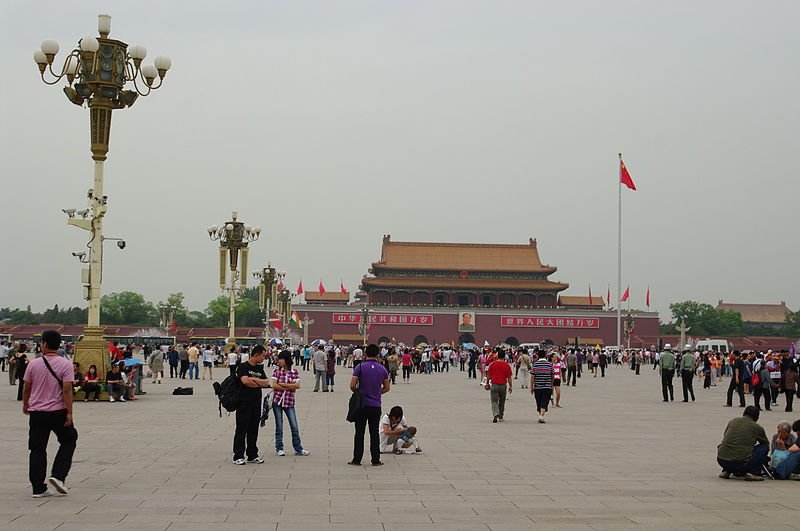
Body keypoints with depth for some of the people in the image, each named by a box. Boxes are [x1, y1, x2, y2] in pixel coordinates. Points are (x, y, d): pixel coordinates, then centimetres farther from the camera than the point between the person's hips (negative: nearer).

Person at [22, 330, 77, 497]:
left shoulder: (33, 363, -2)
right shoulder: (65, 364, -9)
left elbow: (27, 388, 7)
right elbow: (67, 390, -13)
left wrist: (25, 405, 24)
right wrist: (69, 413, -10)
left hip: (36, 412, 2)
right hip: (58, 412, -2)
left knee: (37, 449, 6)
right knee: (68, 441, 17)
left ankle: (39, 488, 5)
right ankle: (58, 476, 1)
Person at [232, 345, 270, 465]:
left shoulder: (260, 368, 14)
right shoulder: (243, 366, -7)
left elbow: (266, 383, 5)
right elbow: (245, 381, -22)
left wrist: (253, 379, -9)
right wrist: (259, 384, -7)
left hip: (256, 403, 7)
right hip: (244, 402, -7)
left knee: (253, 430, 10)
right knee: (241, 430, -4)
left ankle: (252, 455, 17)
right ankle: (238, 456, -1)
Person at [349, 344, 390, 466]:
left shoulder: (360, 367, -8)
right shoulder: (382, 369, 2)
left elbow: (352, 386, -11)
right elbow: (387, 388, 9)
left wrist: (358, 392, 9)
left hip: (362, 404, -2)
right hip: (376, 405, 2)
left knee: (359, 432, 5)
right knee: (374, 433, 8)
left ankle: (357, 459, 6)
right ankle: (376, 460, 8)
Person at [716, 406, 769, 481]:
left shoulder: (732, 422, 16)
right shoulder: (757, 427, 8)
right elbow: (767, 445, 26)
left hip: (721, 461, 4)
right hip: (742, 463, -4)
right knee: (764, 447, 14)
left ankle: (726, 471, 19)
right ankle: (753, 473, 2)